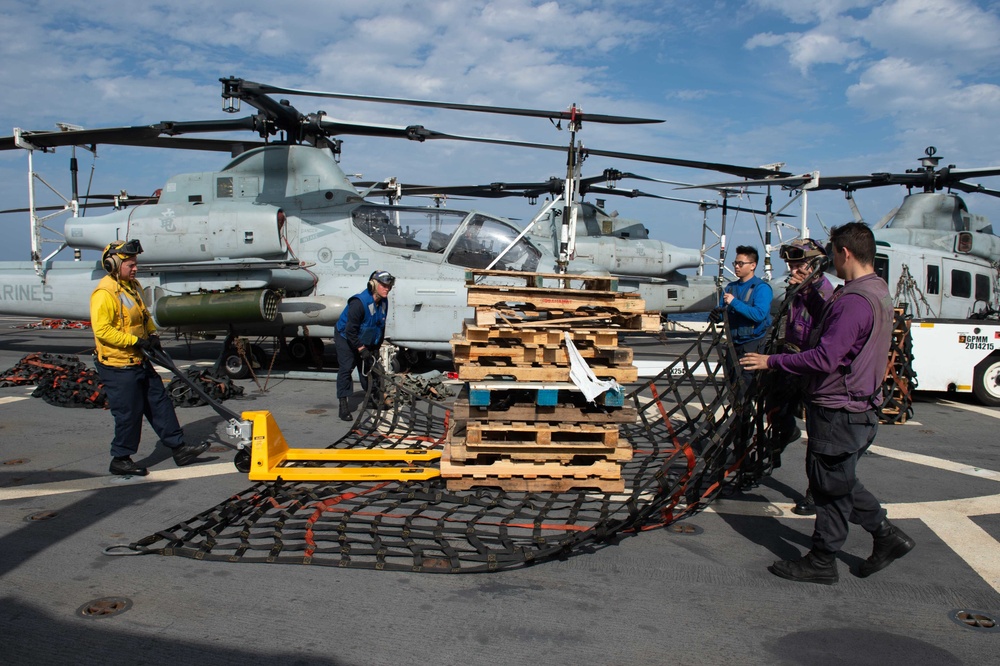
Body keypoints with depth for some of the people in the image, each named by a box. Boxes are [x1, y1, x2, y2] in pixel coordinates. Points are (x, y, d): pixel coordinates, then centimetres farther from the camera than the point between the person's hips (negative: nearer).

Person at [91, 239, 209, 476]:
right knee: (129, 413, 0)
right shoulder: (104, 293, -18)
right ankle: (120, 460, 16)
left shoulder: (133, 286, 12)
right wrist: (135, 341, -23)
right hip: (118, 366, -9)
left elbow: (144, 315, 23)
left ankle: (179, 449, 18)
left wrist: (152, 334, 5)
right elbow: (102, 330, -24)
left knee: (160, 403, 11)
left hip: (139, 362, 10)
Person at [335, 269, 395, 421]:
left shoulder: (383, 302, -8)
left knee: (368, 368, 9)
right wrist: (361, 349, -24)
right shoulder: (359, 302, -32)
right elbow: (350, 330, -28)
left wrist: (376, 348, 3)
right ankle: (343, 404, -10)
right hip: (346, 338, -7)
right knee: (345, 369, -12)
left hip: (366, 341, 7)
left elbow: (381, 326, 5)